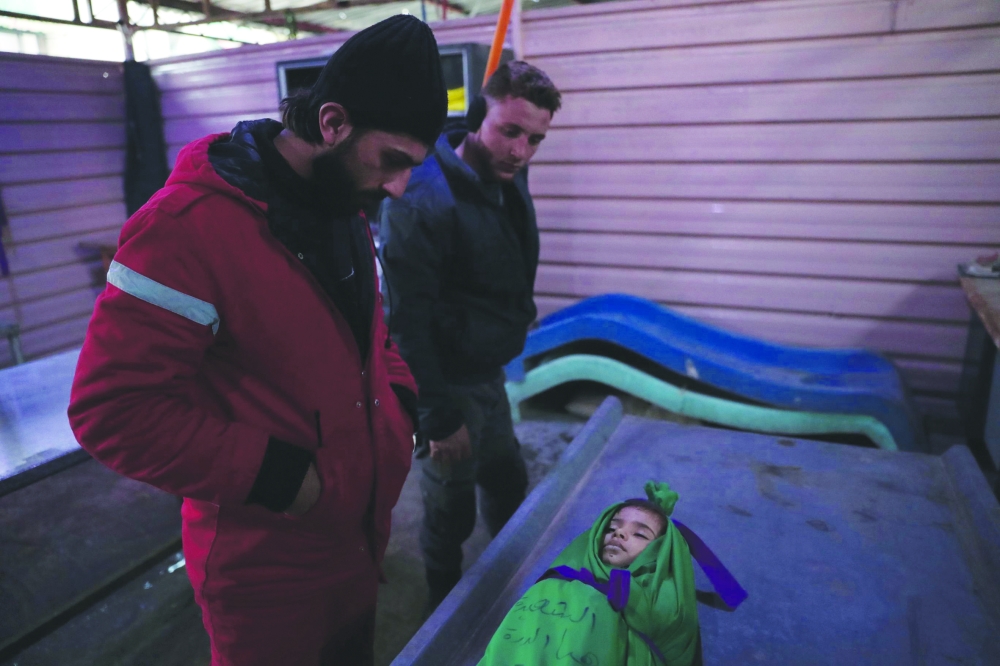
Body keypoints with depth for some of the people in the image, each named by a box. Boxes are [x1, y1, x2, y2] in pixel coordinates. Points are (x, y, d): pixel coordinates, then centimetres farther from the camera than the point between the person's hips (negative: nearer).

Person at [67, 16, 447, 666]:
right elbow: (113, 409, -23)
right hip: (265, 566, -7)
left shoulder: (348, 211, 3)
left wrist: (403, 401, -1)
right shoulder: (190, 226, -23)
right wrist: (277, 476, -23)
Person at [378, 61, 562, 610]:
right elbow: (407, 323, -25)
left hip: (488, 374, 8)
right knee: (451, 512, 10)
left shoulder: (509, 180, 1)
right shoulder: (421, 203, -25)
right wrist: (439, 418, -20)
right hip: (446, 384, -8)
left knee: (507, 482, 23)